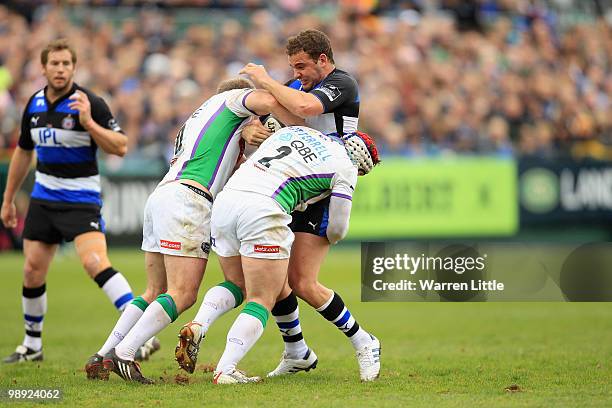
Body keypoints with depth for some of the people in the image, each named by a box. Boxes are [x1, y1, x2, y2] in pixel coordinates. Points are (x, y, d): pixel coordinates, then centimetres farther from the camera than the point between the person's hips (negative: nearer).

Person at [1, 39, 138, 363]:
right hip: (44, 195, 6)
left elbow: (120, 147, -15)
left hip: (81, 198, -6)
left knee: (95, 263, -24)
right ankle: (32, 346, 24)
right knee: (32, 270, 6)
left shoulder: (89, 103, -12)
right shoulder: (34, 105, 7)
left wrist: (88, 122, -27)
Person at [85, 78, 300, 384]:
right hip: (187, 200, -9)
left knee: (155, 293, 15)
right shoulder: (235, 96, 12)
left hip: (161, 197, 9)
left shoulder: (200, 118, 35)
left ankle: (102, 357, 9)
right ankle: (122, 354, -19)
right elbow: (267, 101, -10)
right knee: (183, 294, -12)